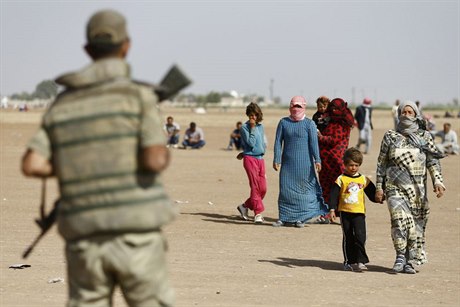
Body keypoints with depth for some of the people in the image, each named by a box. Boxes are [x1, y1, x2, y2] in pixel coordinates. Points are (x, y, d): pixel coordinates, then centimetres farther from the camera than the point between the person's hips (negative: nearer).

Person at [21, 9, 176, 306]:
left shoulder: (62, 104, 8)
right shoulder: (139, 95, -5)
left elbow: (32, 165, -1)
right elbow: (155, 161, -16)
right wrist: (165, 152, 7)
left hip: (84, 240, 4)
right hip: (135, 236, -3)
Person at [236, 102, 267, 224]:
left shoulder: (261, 126, 13)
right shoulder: (245, 127, -4)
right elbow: (251, 143, -15)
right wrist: (252, 128, -15)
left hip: (260, 159, 6)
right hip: (250, 159, -6)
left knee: (263, 189, 3)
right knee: (255, 186, -12)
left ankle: (245, 206, 20)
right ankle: (258, 213, -10)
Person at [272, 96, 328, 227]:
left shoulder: (309, 124, 0)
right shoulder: (283, 122, 7)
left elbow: (314, 142, -6)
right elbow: (278, 141, 6)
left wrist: (317, 160, -13)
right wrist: (276, 159, -1)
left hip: (304, 163, -2)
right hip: (287, 163, 2)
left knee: (304, 188, 0)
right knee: (285, 188, 1)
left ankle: (300, 218, 8)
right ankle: (285, 218, 9)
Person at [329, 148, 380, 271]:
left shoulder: (364, 180, 8)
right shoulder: (341, 179, -1)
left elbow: (372, 195, 13)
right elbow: (334, 195, -2)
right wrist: (332, 209, -9)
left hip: (359, 212, 1)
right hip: (345, 212, -1)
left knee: (360, 236, -11)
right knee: (348, 238, 7)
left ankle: (360, 261, -10)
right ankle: (349, 262, 16)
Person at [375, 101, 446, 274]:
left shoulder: (425, 137, 9)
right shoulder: (390, 136, 8)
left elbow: (433, 161, 5)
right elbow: (381, 163, 11)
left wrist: (437, 181, -9)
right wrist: (379, 187, 7)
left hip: (418, 190, 2)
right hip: (395, 186, -2)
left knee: (417, 225, 2)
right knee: (400, 218, -21)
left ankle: (411, 262, 10)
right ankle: (400, 255, -12)